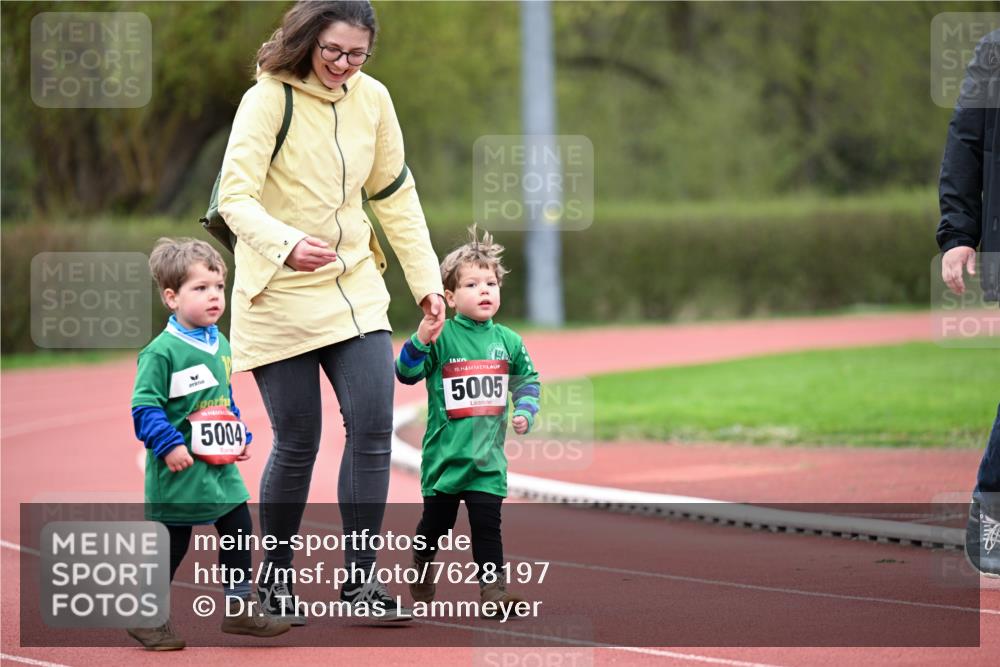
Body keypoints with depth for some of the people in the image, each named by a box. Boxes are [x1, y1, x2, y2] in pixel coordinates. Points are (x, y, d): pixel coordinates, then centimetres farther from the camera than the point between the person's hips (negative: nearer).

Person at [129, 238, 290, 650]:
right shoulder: (162, 351, -15)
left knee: (239, 530, 7)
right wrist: (168, 445, -25)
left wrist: (240, 437, 14)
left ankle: (239, 610, 18)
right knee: (170, 545, 0)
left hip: (221, 467, 7)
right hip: (178, 471, -7)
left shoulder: (220, 346, 10)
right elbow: (145, 406, -17)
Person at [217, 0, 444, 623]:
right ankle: (274, 579, 18)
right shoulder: (269, 100, -15)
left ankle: (360, 577, 4)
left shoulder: (372, 98, 2)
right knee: (298, 443, -1)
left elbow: (395, 194, 14)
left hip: (355, 286, 5)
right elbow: (235, 198, -24)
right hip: (280, 295, -5)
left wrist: (426, 278, 11)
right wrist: (285, 244, -43)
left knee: (374, 427, -6)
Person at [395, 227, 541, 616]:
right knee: (437, 519, 12)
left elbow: (527, 379, 18)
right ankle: (421, 565, 38)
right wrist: (421, 340, -28)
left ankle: (492, 587, 1)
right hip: (445, 450, -2)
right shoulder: (441, 337, -9)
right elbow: (406, 373, -13)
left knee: (487, 523, -3)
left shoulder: (507, 341, 3)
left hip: (488, 454, 2)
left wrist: (524, 412, 2)